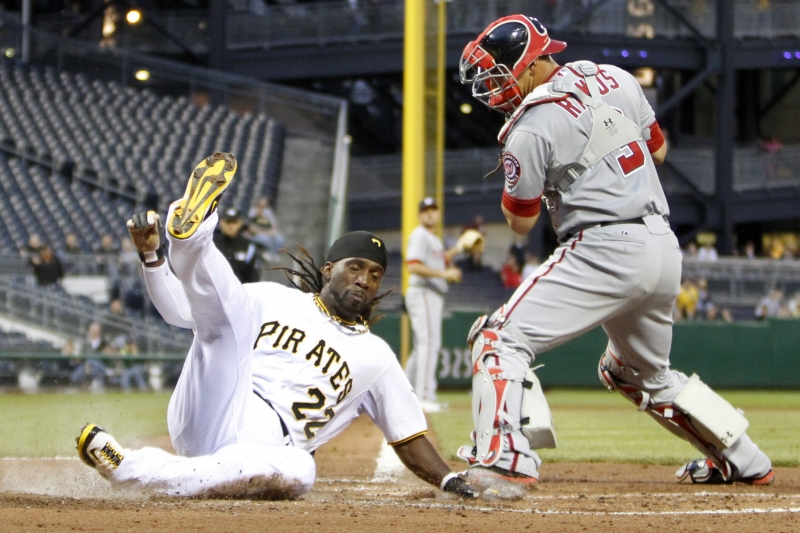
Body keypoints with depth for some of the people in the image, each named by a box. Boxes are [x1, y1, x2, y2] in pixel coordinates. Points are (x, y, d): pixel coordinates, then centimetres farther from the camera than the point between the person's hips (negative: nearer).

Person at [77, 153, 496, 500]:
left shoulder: (375, 357, 24)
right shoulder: (272, 301, 21)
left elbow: (408, 435, 23)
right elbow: (179, 308, 16)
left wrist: (451, 481, 6)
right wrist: (151, 255, -1)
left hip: (264, 448, -1)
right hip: (208, 412, 1)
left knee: (297, 471, -39)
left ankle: (132, 470, -40)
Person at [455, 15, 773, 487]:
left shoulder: (532, 127, -9)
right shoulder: (616, 80, 10)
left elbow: (520, 223, 1)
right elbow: (657, 150, 25)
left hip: (606, 251, -8)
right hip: (665, 250, 8)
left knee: (501, 339, -8)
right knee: (647, 373, 29)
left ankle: (505, 458, -28)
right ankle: (745, 461, 33)